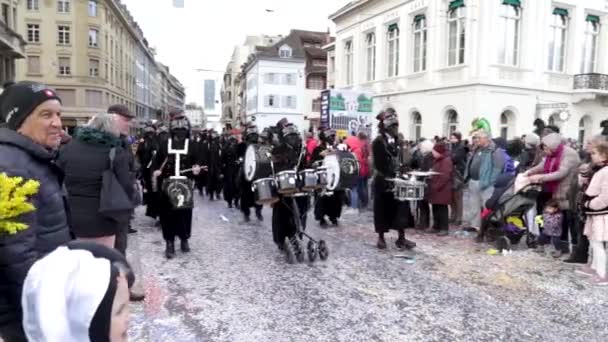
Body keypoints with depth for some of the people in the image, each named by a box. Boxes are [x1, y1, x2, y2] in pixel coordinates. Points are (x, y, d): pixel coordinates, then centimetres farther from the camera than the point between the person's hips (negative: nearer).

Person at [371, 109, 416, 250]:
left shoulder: (396, 141, 12)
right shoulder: (378, 142, -11)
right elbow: (378, 164, -17)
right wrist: (386, 178, -23)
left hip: (396, 180, 7)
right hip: (383, 182, -7)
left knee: (401, 208, 4)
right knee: (383, 210, 3)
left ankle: (401, 238, 11)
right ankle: (381, 238, 16)